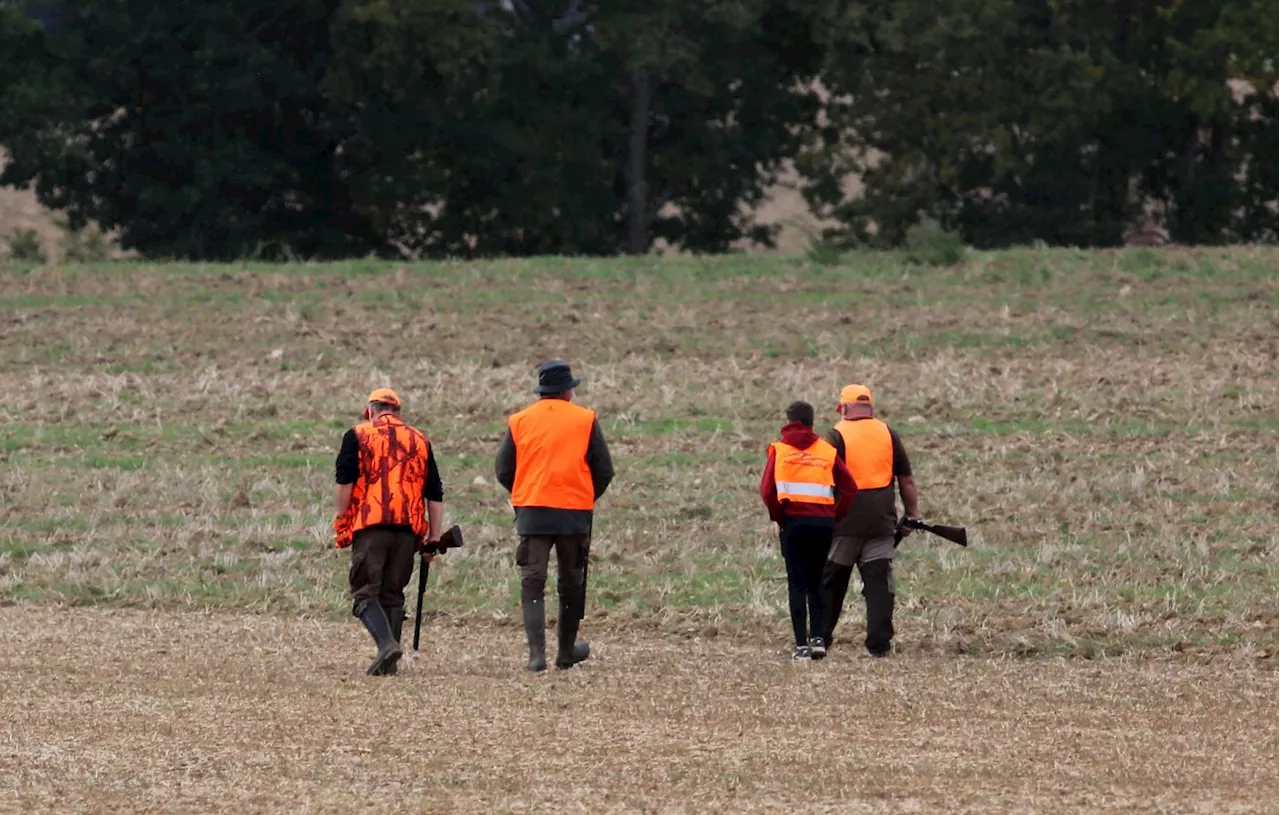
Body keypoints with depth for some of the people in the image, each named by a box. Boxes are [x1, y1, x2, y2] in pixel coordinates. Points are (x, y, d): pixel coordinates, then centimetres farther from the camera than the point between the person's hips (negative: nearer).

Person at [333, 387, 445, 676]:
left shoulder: (358, 436, 5)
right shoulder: (420, 440, 16)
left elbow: (344, 482, -6)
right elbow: (435, 494, 14)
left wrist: (342, 521, 4)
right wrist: (434, 537, 16)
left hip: (369, 524, -4)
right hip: (408, 529, 4)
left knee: (365, 593, -4)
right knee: (393, 594, 13)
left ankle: (387, 643, -27)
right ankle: (389, 662, 8)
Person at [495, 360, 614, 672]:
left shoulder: (520, 421, 3)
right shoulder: (585, 420, 0)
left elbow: (503, 470, 5)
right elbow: (604, 470, 0)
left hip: (531, 514, 0)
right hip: (575, 515, 0)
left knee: (532, 583, -1)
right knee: (571, 584, 15)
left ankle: (537, 654, -14)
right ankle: (567, 652, 25)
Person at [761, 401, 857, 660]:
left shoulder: (779, 450, 2)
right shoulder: (827, 451, 8)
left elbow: (767, 490, -9)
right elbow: (849, 488, 0)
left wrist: (778, 517, 3)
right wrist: (836, 517, 7)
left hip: (793, 522, -2)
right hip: (824, 522, 2)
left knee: (797, 583, 2)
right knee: (817, 582, 14)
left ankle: (802, 644, -3)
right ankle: (818, 637, 4)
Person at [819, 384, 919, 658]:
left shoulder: (837, 435, -6)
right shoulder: (888, 434, 6)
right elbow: (906, 480, 10)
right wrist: (912, 515, 18)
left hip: (845, 522, -2)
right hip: (881, 521, 2)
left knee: (830, 582, 10)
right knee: (879, 583, 3)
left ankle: (820, 640, 15)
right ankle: (880, 643, -2)